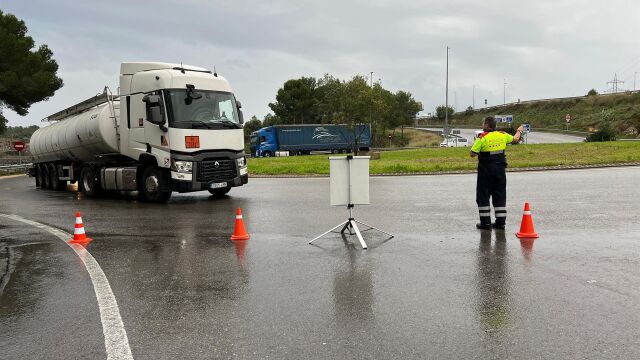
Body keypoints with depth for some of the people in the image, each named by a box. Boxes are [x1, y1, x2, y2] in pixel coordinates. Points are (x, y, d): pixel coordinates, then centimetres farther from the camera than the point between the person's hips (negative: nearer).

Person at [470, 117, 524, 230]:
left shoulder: (482, 138, -14)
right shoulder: (503, 135, 2)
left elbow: (473, 154, -15)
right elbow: (515, 139, 20)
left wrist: (477, 143, 3)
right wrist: (519, 131, 41)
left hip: (485, 170, -5)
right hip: (500, 169, 5)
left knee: (483, 196, 4)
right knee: (500, 196, 12)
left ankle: (486, 222, 4)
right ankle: (500, 222, 14)